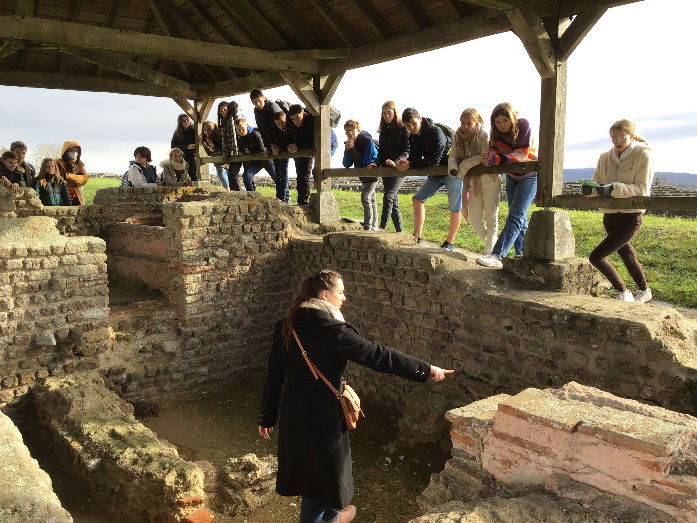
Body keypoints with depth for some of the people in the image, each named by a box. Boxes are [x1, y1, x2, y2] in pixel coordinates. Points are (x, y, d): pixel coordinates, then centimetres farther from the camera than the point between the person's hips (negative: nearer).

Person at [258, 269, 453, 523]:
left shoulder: (285, 327, -3)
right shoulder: (331, 330, -23)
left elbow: (274, 375, 3)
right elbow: (377, 355, -23)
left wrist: (267, 417, 13)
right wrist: (425, 370, -16)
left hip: (293, 414, 6)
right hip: (323, 416, -6)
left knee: (308, 466, 23)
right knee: (329, 463, 21)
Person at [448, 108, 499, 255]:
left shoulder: (484, 136, -14)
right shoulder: (458, 137, 3)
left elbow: (484, 157, -24)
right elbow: (453, 156, -2)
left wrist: (463, 167, -21)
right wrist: (453, 168, -23)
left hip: (489, 181, -6)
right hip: (472, 183, 6)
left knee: (491, 217, 1)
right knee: (474, 219, 7)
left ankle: (489, 251, 7)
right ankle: (491, 243, 29)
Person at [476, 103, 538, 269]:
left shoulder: (523, 125, -21)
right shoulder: (496, 132, -5)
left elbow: (522, 154, -26)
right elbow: (493, 151, -9)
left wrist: (497, 159, -37)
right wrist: (488, 157, -34)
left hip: (530, 175, -7)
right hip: (512, 176, 7)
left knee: (516, 215, -18)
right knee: (520, 218, 10)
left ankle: (497, 256, -31)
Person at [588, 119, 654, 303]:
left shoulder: (643, 155, -9)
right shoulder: (605, 157, 5)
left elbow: (642, 189, -15)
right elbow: (596, 183, 6)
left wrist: (615, 188, -28)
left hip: (631, 217, -6)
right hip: (610, 216, 6)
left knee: (596, 257, -14)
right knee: (627, 256, 21)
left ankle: (623, 293, 4)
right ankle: (644, 291, 43)